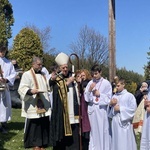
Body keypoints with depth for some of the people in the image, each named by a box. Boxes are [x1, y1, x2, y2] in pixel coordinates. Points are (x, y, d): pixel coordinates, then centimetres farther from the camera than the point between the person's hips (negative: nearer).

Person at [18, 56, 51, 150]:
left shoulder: (43, 75, 17)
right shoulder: (27, 74, -4)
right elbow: (22, 89, -15)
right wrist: (31, 91, -32)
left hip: (44, 105, 6)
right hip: (33, 106, -6)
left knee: (44, 125, 8)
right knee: (34, 125, -3)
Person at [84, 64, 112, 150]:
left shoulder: (106, 83, -4)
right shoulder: (90, 83, 5)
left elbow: (109, 98, -3)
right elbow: (86, 98, 4)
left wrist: (99, 94, -8)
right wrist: (89, 90, -11)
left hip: (102, 109, -3)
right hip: (92, 109, 3)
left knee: (103, 131, -1)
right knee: (94, 131, 8)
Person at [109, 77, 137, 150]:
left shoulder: (129, 96, -8)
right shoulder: (114, 96, 10)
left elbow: (133, 108, -13)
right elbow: (110, 107, 17)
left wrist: (120, 109, -13)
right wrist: (111, 104, -6)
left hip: (124, 122, -5)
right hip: (115, 121, 5)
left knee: (125, 141, -2)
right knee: (116, 140, 11)